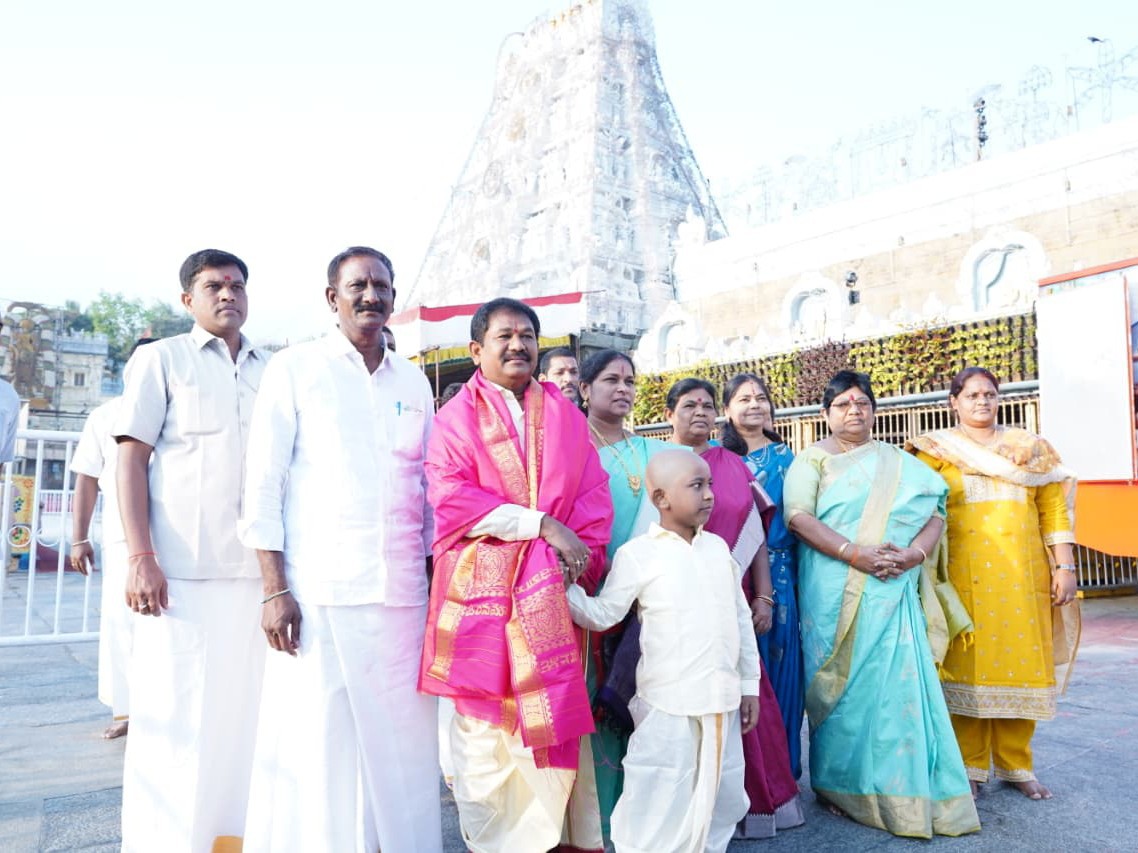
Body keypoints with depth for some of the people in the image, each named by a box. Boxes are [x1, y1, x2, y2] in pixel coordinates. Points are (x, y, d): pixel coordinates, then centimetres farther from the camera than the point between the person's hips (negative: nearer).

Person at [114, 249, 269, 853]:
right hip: (183, 571, -3)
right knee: (175, 715, 2)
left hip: (258, 571, 4)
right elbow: (131, 460, -1)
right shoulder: (161, 359, 5)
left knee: (248, 709, 8)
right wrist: (140, 557, -10)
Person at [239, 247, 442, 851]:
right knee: (314, 743, 1)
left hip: (403, 594, 4)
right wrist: (275, 589, -8)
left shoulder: (414, 381, 14)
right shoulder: (295, 367, 3)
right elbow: (263, 483, -1)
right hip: (318, 592, -3)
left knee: (403, 738, 8)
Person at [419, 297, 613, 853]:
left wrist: (581, 557, -9)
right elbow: (451, 496, -9)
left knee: (554, 717, 4)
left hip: (551, 588, 2)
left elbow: (593, 493, 8)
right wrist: (541, 523, -13)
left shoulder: (565, 415, 13)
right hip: (481, 588, -2)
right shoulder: (456, 417, 4)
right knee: (482, 723, 4)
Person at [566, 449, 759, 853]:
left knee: (722, 796, 18)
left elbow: (740, 618, 12)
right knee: (660, 800, 2)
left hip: (722, 700, 5)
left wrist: (749, 684, 12)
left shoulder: (718, 547, 7)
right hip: (667, 704, -5)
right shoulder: (637, 554, -9)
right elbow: (603, 614, -5)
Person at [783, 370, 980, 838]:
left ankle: (903, 791, 12)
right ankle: (843, 786, 16)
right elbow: (798, 516, -9)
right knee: (844, 686, 2)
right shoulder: (812, 458, 4)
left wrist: (915, 553, -12)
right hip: (835, 593, -3)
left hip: (894, 589, 3)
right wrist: (855, 554, -19)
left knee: (899, 682, 0)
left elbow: (934, 509, 7)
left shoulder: (898, 461, 16)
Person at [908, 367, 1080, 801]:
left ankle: (1016, 764, 20)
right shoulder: (936, 449, 5)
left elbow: (1054, 508, 9)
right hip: (963, 576, -2)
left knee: (1021, 663, 5)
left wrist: (1064, 566, 1)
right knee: (966, 663, 0)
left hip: (1022, 577, 3)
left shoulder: (1030, 447, 14)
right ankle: (968, 766, 12)